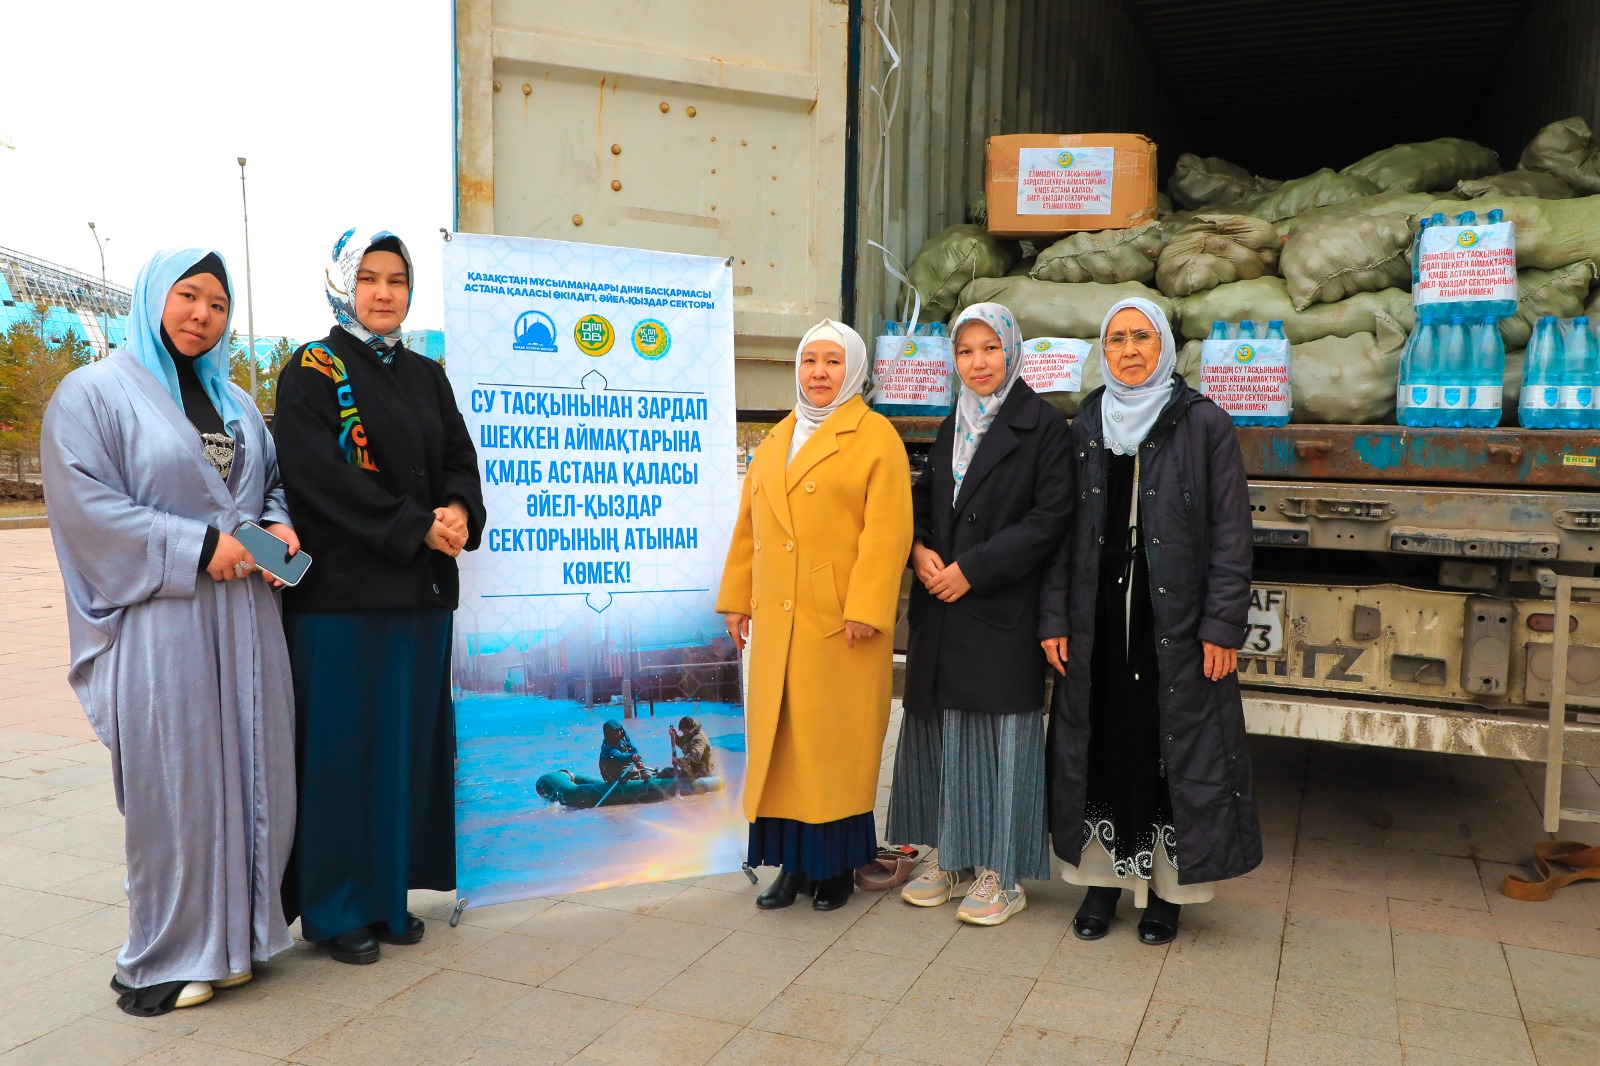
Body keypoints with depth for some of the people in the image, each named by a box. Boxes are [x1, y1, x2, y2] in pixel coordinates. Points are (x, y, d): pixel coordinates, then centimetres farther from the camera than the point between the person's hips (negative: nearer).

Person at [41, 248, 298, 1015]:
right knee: (172, 780, -1)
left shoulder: (235, 403, 17)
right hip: (159, 622, -6)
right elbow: (86, 503, -11)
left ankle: (232, 934, 21)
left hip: (245, 616, 6)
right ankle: (166, 957, 14)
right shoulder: (94, 393, -1)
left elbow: (271, 483, 22)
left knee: (246, 773, 7)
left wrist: (277, 527, -1)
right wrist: (198, 548, -16)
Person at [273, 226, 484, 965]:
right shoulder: (312, 372, -2)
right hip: (341, 591, -5)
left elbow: (460, 460, 10)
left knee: (408, 740, 8)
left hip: (422, 589, 6)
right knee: (343, 743, -1)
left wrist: (459, 512, -13)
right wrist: (417, 527, -17)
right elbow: (319, 474, -13)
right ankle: (334, 906, 12)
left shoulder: (425, 376, 16)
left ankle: (389, 890, 20)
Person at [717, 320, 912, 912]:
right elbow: (748, 526, 18)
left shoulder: (876, 437, -2)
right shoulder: (775, 441, 17)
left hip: (841, 623, -5)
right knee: (779, 738, 7)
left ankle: (836, 863, 15)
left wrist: (865, 611, -17)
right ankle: (792, 860, 18)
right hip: (776, 622, 6)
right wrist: (737, 598, 13)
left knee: (836, 742, 2)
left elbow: (886, 531, -11)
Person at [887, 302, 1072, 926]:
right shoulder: (951, 428, 15)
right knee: (941, 729, 9)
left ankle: (1001, 874, 13)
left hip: (1003, 611, -6)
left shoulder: (1041, 426, -5)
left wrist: (972, 568, -15)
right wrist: (919, 550, -4)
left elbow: (1049, 518, -12)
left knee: (1001, 733, 0)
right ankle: (951, 859, 23)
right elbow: (924, 500, 18)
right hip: (942, 611, 6)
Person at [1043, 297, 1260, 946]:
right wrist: (1055, 618, 2)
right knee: (1100, 740, 7)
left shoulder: (1205, 424, -2)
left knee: (1172, 745, 3)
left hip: (1175, 615, -3)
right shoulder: (1085, 427, 9)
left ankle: (1166, 888, 18)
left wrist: (1222, 626, -11)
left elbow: (1230, 534, -5)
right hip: (1099, 614, 3)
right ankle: (1103, 878, 21)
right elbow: (1065, 531, 7)